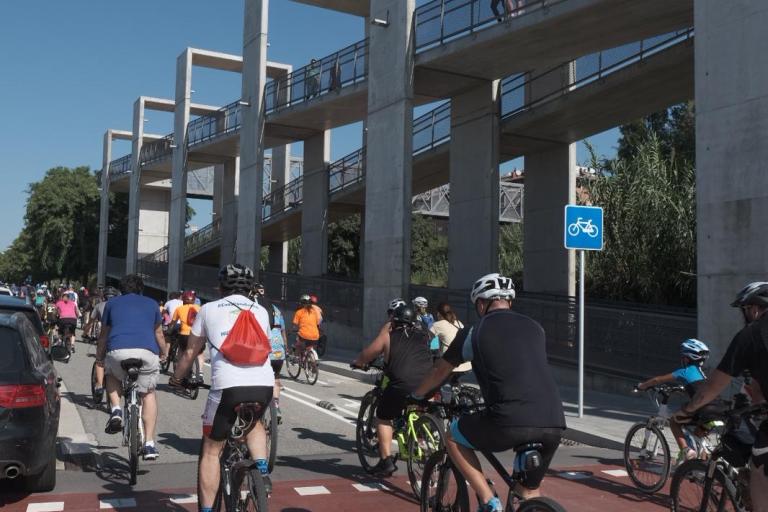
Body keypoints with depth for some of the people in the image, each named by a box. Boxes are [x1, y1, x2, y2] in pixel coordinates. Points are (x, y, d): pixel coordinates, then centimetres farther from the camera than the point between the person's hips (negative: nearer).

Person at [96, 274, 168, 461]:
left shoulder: (112, 303, 25)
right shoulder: (151, 304, 26)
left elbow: (103, 335, 29)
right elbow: (159, 334, 31)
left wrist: (99, 357, 45)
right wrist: (164, 353, 50)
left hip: (118, 351, 0)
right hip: (148, 352, 0)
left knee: (112, 374, 33)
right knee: (148, 393, 18)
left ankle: (115, 410, 10)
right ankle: (149, 444, 11)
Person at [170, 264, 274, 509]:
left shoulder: (209, 309, 17)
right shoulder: (261, 311, 23)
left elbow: (190, 352, 22)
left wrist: (176, 379, 39)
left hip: (228, 385, -3)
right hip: (264, 384, 3)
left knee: (211, 450, 14)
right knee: (254, 422, 35)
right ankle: (263, 472, 17)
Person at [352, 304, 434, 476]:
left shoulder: (388, 337, 14)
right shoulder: (424, 336, 21)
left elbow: (364, 356, 23)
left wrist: (357, 363, 45)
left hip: (402, 384, -3)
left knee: (383, 417, 16)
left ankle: (387, 461, 9)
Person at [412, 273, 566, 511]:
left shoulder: (474, 332, 9)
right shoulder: (535, 327, 20)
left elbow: (440, 371, 23)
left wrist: (417, 395, 43)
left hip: (510, 423, -5)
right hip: (554, 424, 5)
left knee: (452, 437, 22)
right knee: (530, 492, 26)